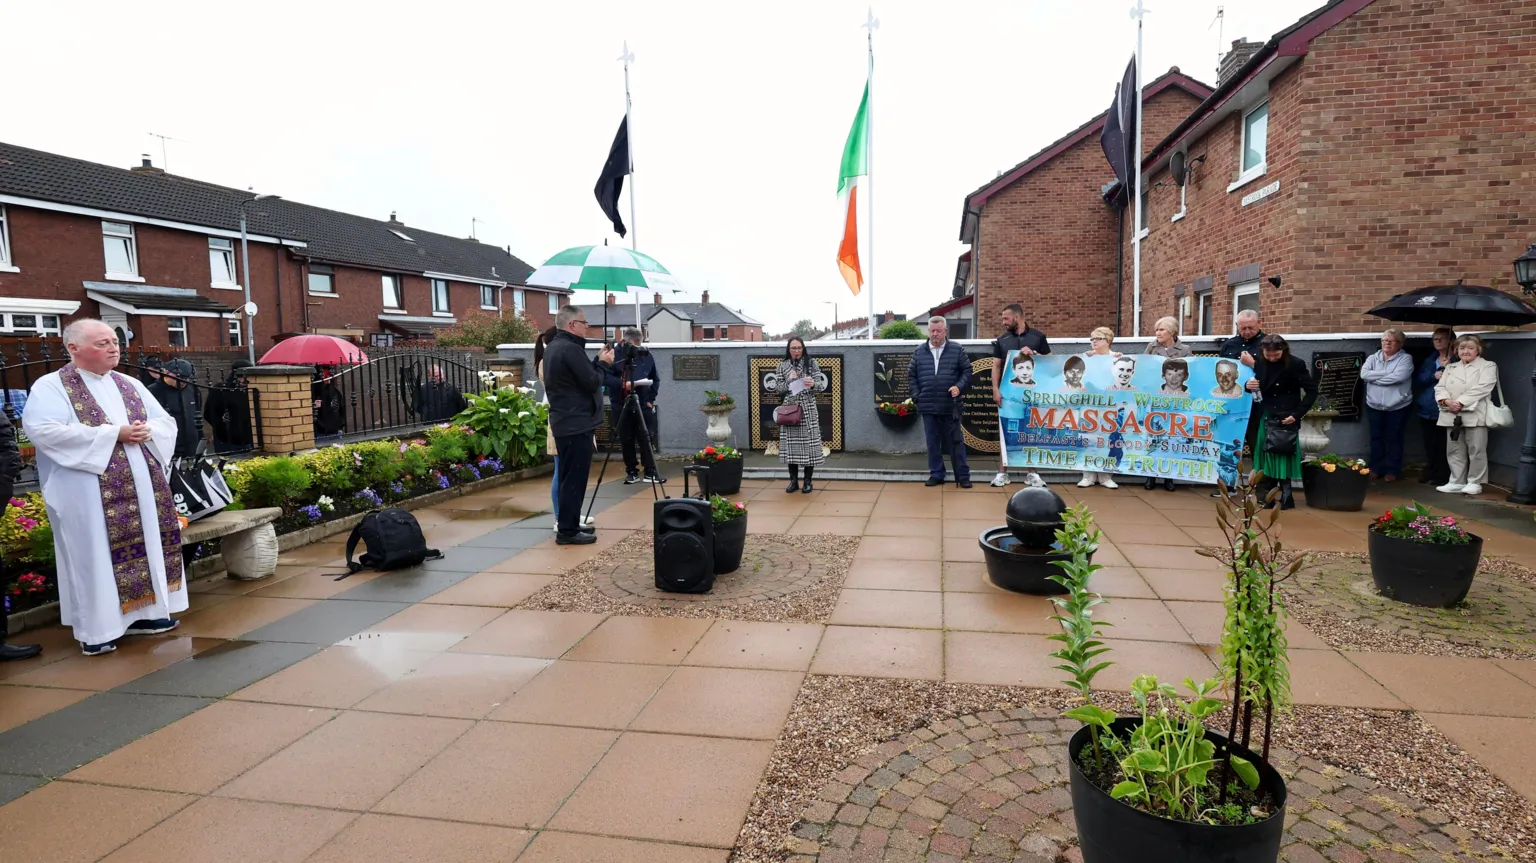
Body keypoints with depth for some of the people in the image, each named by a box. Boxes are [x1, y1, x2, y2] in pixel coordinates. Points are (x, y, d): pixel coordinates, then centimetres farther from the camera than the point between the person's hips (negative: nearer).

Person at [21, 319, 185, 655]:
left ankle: (142, 612, 20)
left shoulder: (130, 385, 14)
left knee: (145, 547, 9)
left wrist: (146, 432, -10)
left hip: (142, 486, 6)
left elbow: (166, 421, 15)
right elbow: (43, 430, -19)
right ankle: (97, 628, 5)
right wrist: (113, 433, -20)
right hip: (89, 493, -6)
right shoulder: (51, 386, -4)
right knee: (95, 555, -2)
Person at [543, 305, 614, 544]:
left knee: (568, 476, 15)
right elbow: (592, 382, -18)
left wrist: (597, 361, 9)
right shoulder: (571, 349, -18)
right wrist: (604, 362, -3)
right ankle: (567, 531, -2)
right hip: (577, 424, -10)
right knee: (574, 478, -5)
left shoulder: (552, 347, 14)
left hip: (563, 422, 10)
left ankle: (568, 524, 22)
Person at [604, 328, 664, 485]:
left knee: (646, 438, 1)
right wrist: (622, 384, -25)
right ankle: (631, 472, 15)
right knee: (626, 440, 5)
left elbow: (655, 379, 12)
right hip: (621, 404, -2)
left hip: (643, 404, 2)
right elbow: (606, 377, -12)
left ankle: (650, 472, 7)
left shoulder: (647, 356, 5)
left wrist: (651, 399, 3)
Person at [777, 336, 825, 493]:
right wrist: (789, 381, -11)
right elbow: (779, 388, 6)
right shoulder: (782, 366, 7)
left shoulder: (811, 363, 3)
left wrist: (813, 383, -22)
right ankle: (794, 481, 11)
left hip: (807, 408, -1)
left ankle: (808, 482, 5)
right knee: (790, 443, 1)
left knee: (808, 442, -3)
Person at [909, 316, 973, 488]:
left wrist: (959, 386, -12)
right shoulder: (919, 351, 7)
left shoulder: (957, 350, 2)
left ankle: (963, 476, 9)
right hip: (928, 406, 2)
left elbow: (967, 371, 4)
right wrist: (917, 396, 3)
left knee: (955, 442, 3)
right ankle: (936, 475, 17)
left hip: (950, 406, -2)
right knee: (933, 443, 8)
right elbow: (911, 375, 11)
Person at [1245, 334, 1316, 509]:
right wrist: (1249, 386, -11)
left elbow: (1312, 391, -7)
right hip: (1266, 418, 4)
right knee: (1267, 458, 5)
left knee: (1284, 458, -5)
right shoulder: (1259, 363, 1)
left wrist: (1297, 414, -14)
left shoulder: (1296, 364, -10)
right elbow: (1255, 389, 13)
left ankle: (1286, 497, 0)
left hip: (1286, 419, -4)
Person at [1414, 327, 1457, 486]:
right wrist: (1433, 376, -11)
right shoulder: (1429, 359, 15)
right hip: (1426, 408, 6)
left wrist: (1447, 368, -21)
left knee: (1442, 444, -3)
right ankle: (1429, 473, 21)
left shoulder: (1457, 360, -4)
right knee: (1429, 444, 12)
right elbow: (1417, 380, 6)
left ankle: (1441, 476, 3)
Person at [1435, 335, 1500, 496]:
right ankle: (1457, 482, 14)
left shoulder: (1488, 366, 3)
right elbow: (1440, 387, 7)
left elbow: (1481, 388, -12)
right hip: (1453, 415, 5)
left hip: (1475, 415, -5)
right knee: (1455, 451, 8)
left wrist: (1460, 403, -19)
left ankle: (1474, 483, 8)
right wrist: (1447, 401, -14)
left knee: (1476, 451, 0)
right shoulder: (1450, 368, 18)